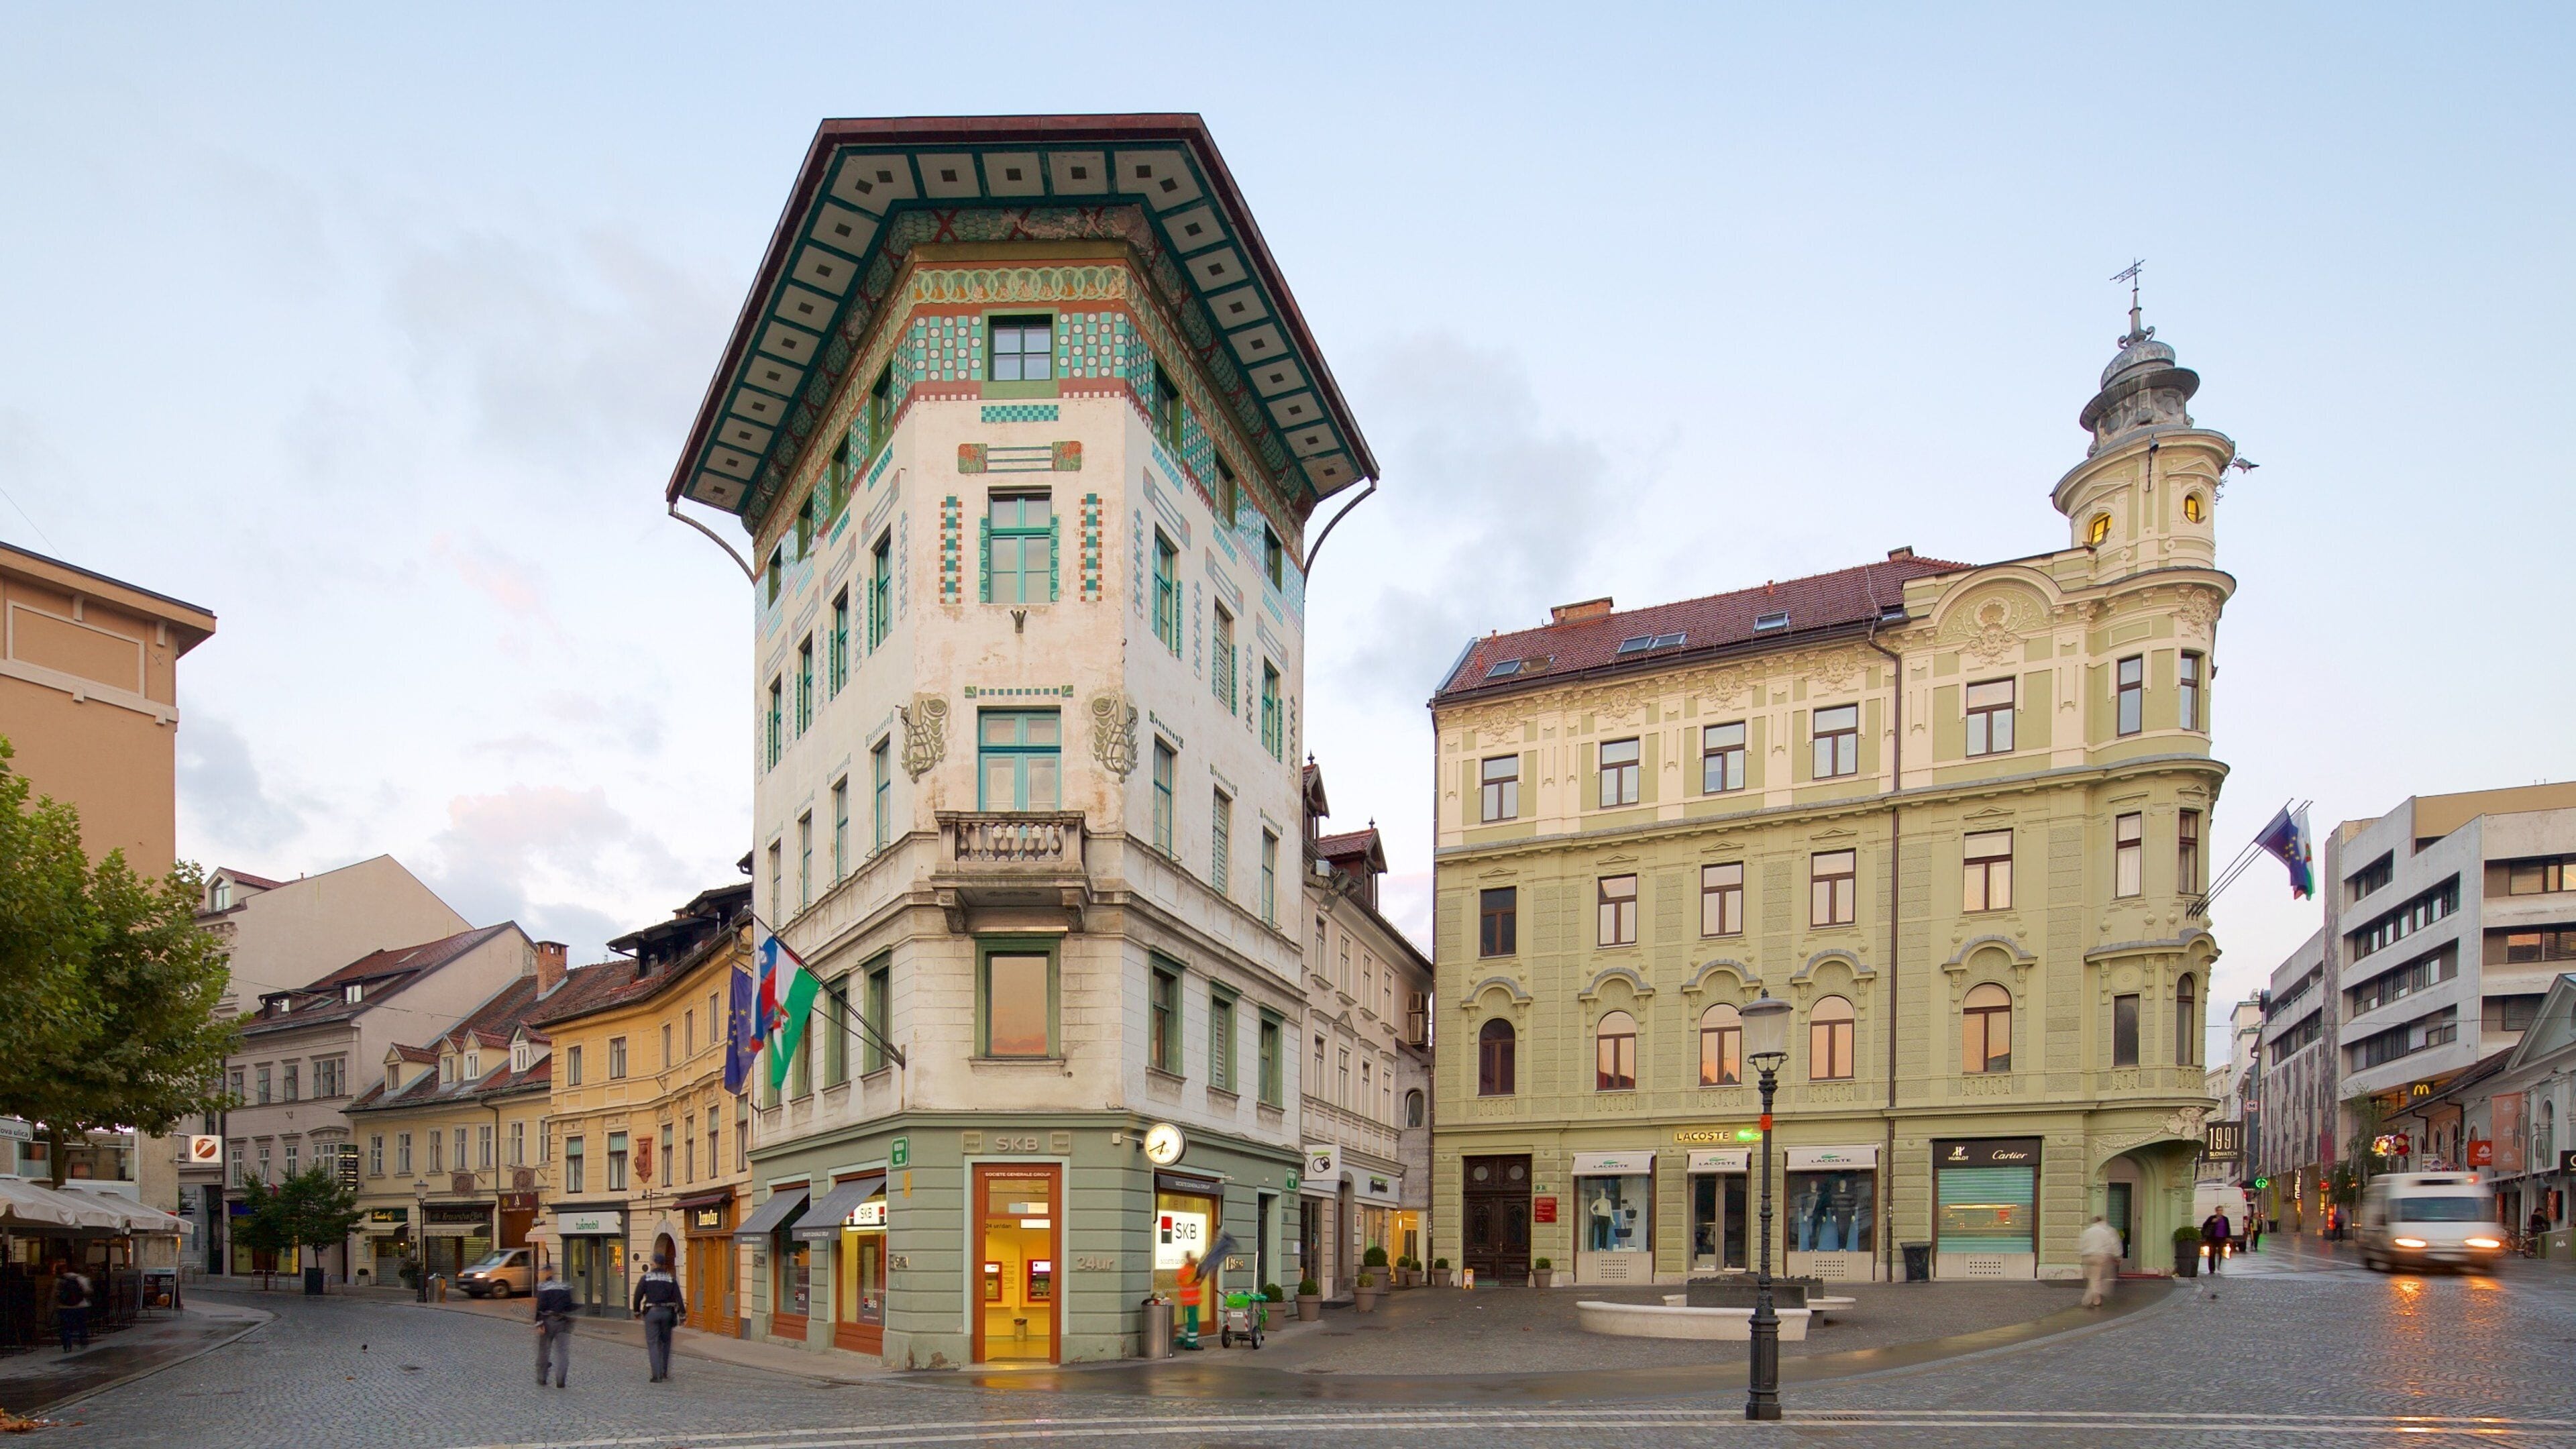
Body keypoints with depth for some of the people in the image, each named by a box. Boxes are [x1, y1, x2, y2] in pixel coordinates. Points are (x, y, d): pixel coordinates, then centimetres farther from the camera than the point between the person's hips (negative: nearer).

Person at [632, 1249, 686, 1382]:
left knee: (653, 1344, 0)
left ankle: (657, 1375, -8)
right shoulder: (671, 1280, 3)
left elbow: (638, 1295, -1)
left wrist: (637, 1311, 14)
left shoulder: (646, 1278, -1)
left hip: (651, 1312, -2)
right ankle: (665, 1372, 18)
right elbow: (678, 1298, -1)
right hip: (667, 1312, 2)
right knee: (665, 1342, 16)